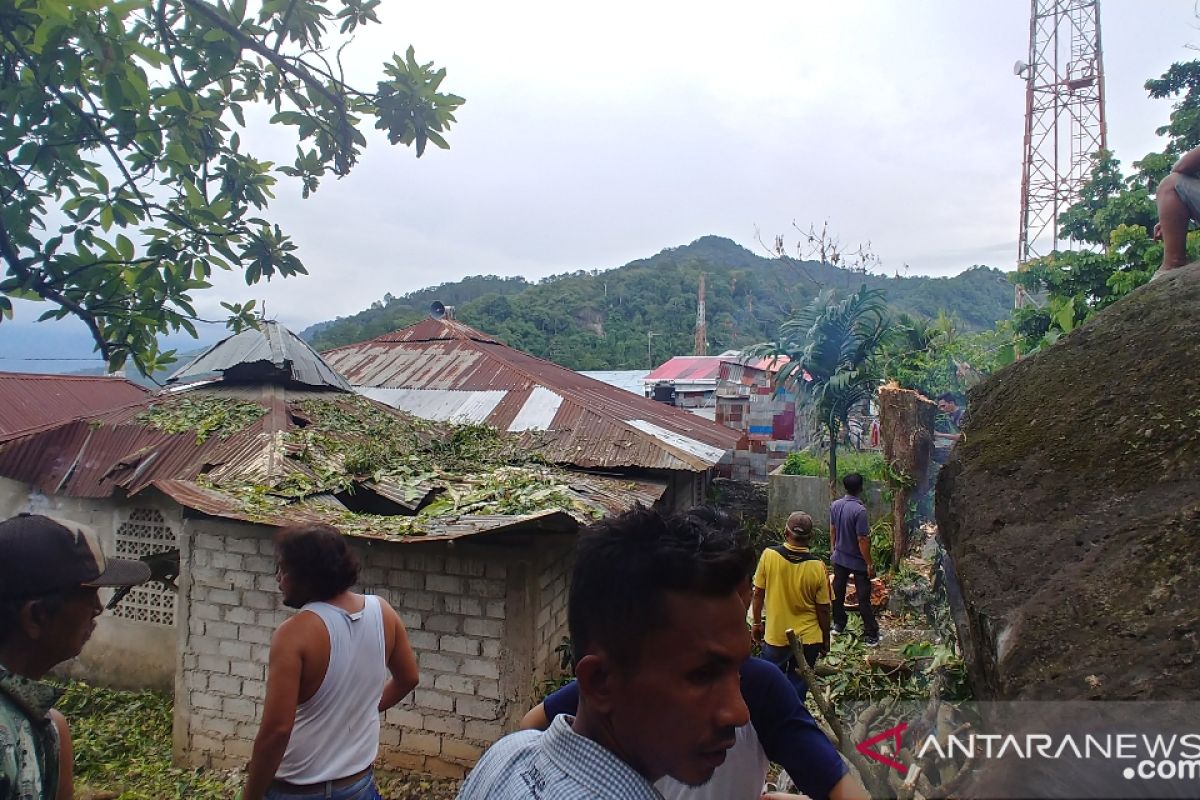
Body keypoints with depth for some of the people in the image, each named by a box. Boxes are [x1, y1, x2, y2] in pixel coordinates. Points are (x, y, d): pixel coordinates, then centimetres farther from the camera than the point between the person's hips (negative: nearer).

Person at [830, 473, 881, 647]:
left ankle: (838, 625, 31)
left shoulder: (835, 505, -5)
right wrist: (869, 564, -15)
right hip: (857, 561, -6)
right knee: (863, 598, 2)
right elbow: (862, 540, -23)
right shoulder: (859, 510, -26)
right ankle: (870, 635, 8)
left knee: (838, 592, 17)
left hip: (839, 558, 6)